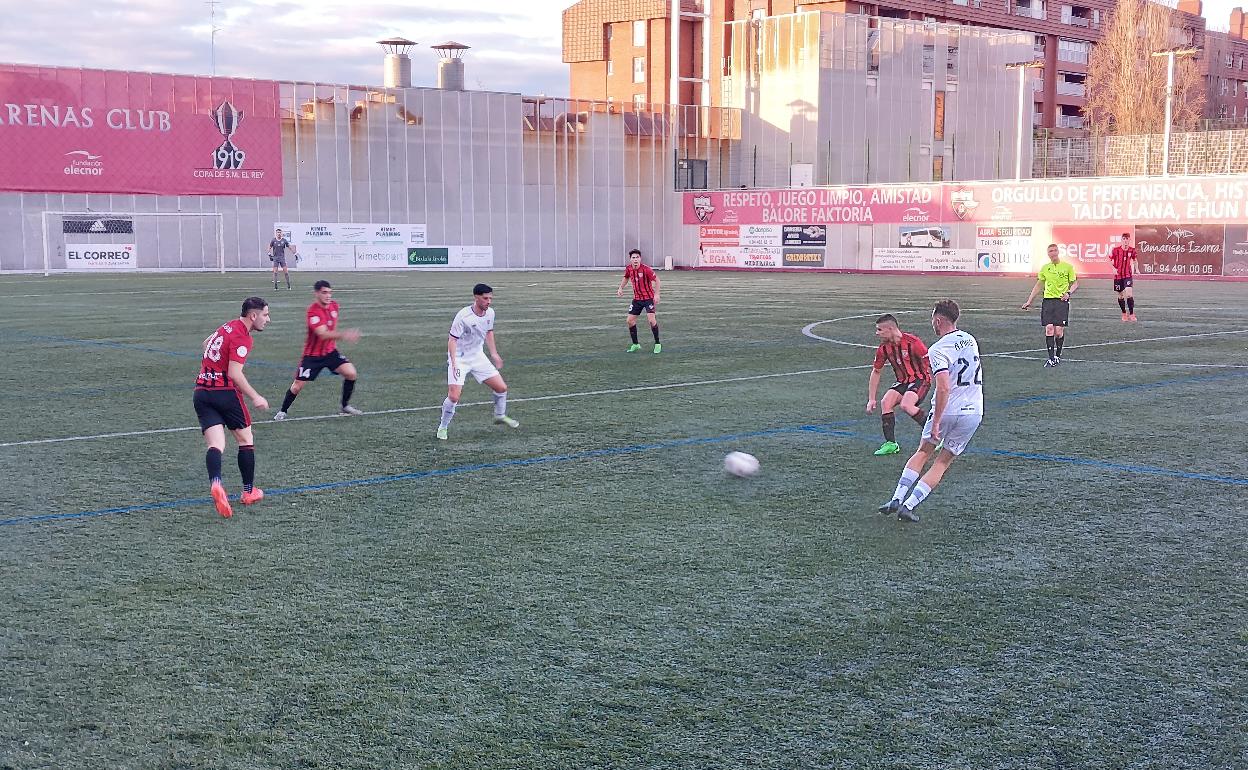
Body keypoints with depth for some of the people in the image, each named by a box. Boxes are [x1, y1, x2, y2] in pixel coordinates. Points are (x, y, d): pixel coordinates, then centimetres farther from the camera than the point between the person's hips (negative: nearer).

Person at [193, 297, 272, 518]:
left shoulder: (228, 326, 14)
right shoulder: (242, 337, -12)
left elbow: (206, 343, 33)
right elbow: (235, 374, -20)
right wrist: (255, 397, -15)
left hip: (201, 391, 7)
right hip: (225, 391, -7)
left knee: (215, 445, -4)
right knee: (246, 440, 12)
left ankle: (215, 483, -30)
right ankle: (249, 491, 20)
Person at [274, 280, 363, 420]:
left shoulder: (334, 306, -2)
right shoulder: (313, 311, -25)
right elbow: (323, 334, -37)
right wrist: (343, 335, -48)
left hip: (330, 351, 6)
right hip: (312, 355, -5)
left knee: (351, 373, -11)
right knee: (298, 385, -2)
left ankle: (345, 406, 8)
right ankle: (283, 411, 22)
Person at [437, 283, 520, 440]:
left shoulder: (490, 313, -5)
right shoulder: (463, 316, -25)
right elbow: (452, 339, -22)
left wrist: (494, 353, 15)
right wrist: (454, 363, -31)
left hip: (478, 357, 6)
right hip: (459, 359, -6)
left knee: (501, 388, 5)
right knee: (454, 397, -17)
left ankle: (500, 416, 32)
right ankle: (442, 427, 5)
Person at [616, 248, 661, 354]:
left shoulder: (646, 269, -21)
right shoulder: (628, 269, -5)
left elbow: (656, 280, -13)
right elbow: (626, 277, 18)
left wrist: (656, 294, -19)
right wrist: (621, 288, 6)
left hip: (648, 297, -6)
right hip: (637, 298, 6)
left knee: (651, 319, -19)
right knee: (630, 320, 2)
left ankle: (657, 344, -3)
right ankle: (635, 345, 17)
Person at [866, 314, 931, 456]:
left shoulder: (912, 343, -21)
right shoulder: (883, 348, -1)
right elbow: (875, 372, 10)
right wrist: (871, 399, 7)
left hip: (920, 379, -6)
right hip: (902, 382, 6)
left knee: (906, 405, -28)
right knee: (885, 403, -15)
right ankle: (891, 444, -5)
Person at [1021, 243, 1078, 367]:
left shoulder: (1067, 267, 2)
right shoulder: (1045, 268, 11)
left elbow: (1075, 283, 9)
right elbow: (1038, 285, 20)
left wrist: (1068, 292, -11)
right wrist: (1029, 301, 16)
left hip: (1062, 301, -2)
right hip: (1048, 300, 2)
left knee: (1059, 331, -7)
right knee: (1049, 329, -8)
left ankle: (1058, 355, 13)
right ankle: (1051, 358, -5)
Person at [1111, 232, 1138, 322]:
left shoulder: (1132, 250, -3)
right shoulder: (1116, 249, -8)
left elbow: (1135, 260, 16)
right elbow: (1109, 260, 4)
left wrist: (1136, 269, 2)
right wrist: (1113, 268, -11)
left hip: (1128, 275, 0)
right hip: (1118, 275, 0)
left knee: (1129, 293, -16)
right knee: (1121, 295, 7)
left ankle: (1131, 314, -11)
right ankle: (1124, 314, 24)